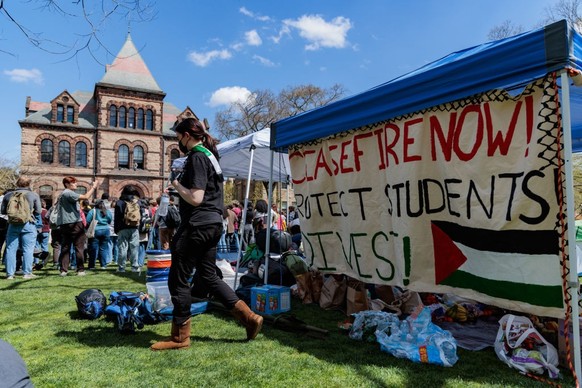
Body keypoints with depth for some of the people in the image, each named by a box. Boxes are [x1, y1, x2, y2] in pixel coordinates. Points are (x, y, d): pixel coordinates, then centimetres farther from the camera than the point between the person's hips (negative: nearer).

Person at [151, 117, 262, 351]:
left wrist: (176, 185, -4)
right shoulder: (209, 154, 17)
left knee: (178, 280, 2)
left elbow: (195, 198, -20)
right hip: (212, 224, 10)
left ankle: (180, 337, 14)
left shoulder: (196, 157, -12)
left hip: (197, 225, -10)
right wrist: (181, 185, 15)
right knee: (209, 277, 15)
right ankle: (249, 318, 15)